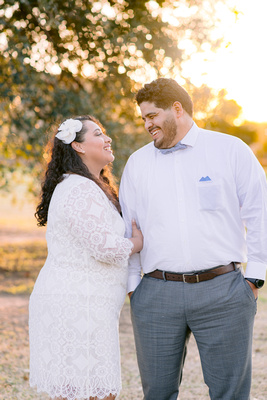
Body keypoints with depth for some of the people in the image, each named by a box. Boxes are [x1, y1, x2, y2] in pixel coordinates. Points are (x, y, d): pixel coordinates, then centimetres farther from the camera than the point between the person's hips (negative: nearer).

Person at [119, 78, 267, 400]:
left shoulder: (231, 150, 4)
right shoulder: (137, 162, 13)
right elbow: (125, 226, 16)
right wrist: (131, 286, 9)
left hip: (223, 291, -2)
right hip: (156, 296, 3)